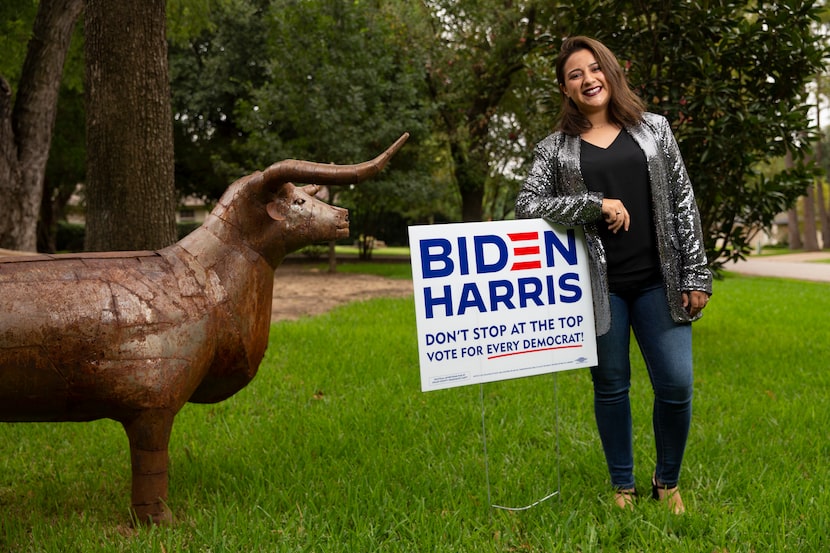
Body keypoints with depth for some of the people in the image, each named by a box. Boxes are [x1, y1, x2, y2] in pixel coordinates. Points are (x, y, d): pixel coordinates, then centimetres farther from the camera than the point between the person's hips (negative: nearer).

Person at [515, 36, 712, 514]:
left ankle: (668, 482, 21)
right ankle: (623, 487, 25)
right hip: (599, 286, 0)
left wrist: (695, 273, 0)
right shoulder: (555, 148, 6)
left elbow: (683, 202, 6)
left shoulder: (653, 129, 8)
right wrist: (595, 204, -14)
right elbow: (527, 204, -4)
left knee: (676, 386, -3)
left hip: (659, 281, 1)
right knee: (612, 388, 8)